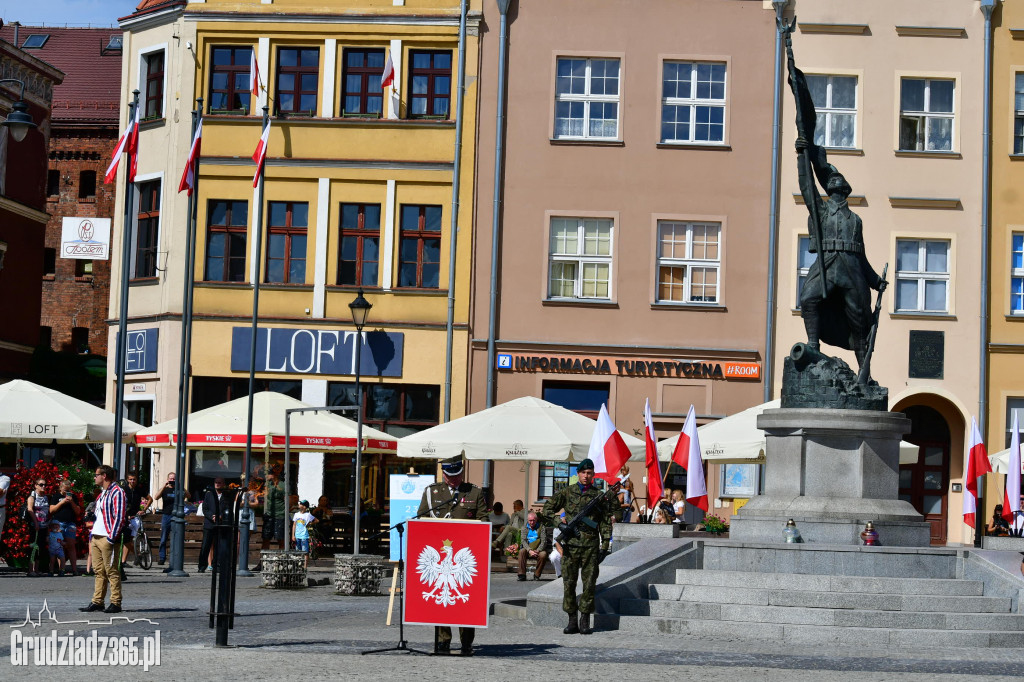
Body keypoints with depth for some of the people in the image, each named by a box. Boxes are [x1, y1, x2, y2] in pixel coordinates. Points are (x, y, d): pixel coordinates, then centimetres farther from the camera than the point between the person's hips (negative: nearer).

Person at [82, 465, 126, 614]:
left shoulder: (116, 492, -9)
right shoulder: (102, 494, 20)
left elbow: (119, 517, -16)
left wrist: (111, 538, -21)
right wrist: (92, 537, 17)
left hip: (108, 539, -9)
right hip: (96, 538, 9)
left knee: (112, 572, -6)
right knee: (99, 571, 10)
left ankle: (115, 603, -3)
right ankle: (97, 602, 13)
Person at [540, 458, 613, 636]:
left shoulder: (599, 496, 8)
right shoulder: (567, 492, 8)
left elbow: (606, 522, 10)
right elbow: (547, 510, 9)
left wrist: (605, 546, 4)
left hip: (591, 545, 0)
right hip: (570, 544, 0)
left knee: (589, 583, 0)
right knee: (569, 582, 1)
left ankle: (585, 620, 6)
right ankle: (572, 620, 7)